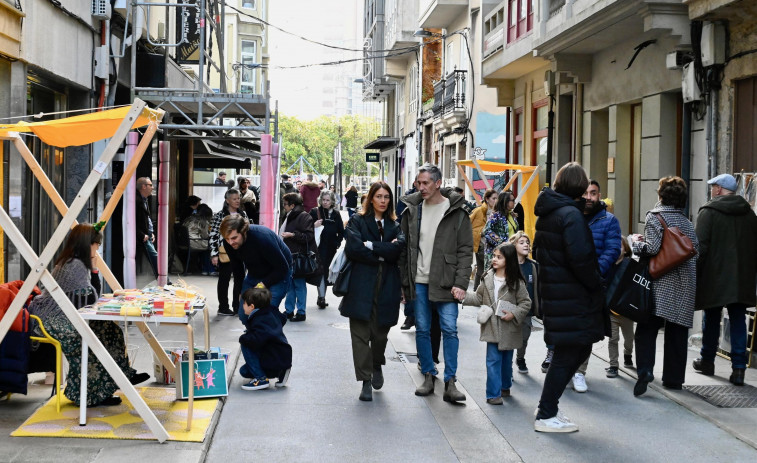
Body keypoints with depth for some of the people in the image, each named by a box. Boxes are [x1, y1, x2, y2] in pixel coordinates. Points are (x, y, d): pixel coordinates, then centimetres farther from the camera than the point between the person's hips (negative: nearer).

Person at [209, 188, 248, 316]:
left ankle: (237, 306, 21)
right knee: (224, 280, 5)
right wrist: (214, 254, -13)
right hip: (225, 252, -5)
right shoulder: (219, 215, -8)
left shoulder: (243, 214, 8)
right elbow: (213, 235, -9)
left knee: (240, 279, 9)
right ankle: (223, 307, 13)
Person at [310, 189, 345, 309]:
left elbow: (341, 232, 14)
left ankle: (321, 296, 18)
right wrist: (314, 226, -18)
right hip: (319, 248, -3)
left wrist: (337, 243, 2)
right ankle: (321, 297, -15)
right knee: (321, 271, -12)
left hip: (331, 249, 3)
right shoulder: (314, 212, 0)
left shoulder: (336, 214, 8)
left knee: (326, 272, 8)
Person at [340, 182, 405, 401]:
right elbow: (353, 248, -12)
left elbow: (397, 249, -6)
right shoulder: (357, 221, 6)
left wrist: (370, 245, -10)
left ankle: (377, 365, 37)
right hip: (361, 286, -2)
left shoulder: (394, 226, 14)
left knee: (380, 332, 8)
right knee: (361, 334, -6)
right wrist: (383, 254, -6)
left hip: (386, 287, 3)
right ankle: (366, 381, -1)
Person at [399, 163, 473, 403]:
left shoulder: (457, 211, -4)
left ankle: (450, 382, 3)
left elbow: (466, 250, -5)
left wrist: (460, 283, -13)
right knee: (422, 330, 9)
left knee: (450, 330, -3)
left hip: (445, 282, -3)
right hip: (419, 281, 3)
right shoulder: (412, 208, 5)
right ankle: (428, 376, 21)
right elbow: (405, 247, 7)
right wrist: (405, 282, 2)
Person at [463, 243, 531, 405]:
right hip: (492, 327, 1)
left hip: (508, 329, -1)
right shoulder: (488, 278, 2)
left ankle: (505, 386, 36)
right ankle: (493, 393, 1)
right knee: (493, 359, -3)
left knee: (506, 359, 15)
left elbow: (525, 303, -4)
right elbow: (478, 298, 10)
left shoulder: (516, 282, -8)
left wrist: (514, 314, -17)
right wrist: (463, 295, -2)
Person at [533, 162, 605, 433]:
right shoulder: (571, 214, -17)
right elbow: (580, 258, -23)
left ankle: (548, 410, 20)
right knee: (568, 354, 0)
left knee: (572, 351, 16)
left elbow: (539, 252, 20)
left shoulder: (547, 213, 12)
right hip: (572, 296, -9)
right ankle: (546, 416, 6)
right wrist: (596, 285, -10)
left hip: (551, 289, 9)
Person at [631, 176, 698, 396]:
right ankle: (674, 378, 12)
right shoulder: (687, 222, 14)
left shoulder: (655, 216, -5)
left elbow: (652, 247, -15)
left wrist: (636, 243, 3)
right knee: (677, 331, 8)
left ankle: (645, 369, -20)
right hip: (685, 286, 5)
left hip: (662, 283, -5)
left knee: (647, 327, -3)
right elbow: (695, 250, 12)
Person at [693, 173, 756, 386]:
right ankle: (738, 368, -1)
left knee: (711, 319, 12)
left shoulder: (708, 212, -8)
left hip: (714, 277, -3)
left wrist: (695, 273, -6)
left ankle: (707, 360, 26)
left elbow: (700, 247, -13)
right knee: (738, 321, 4)